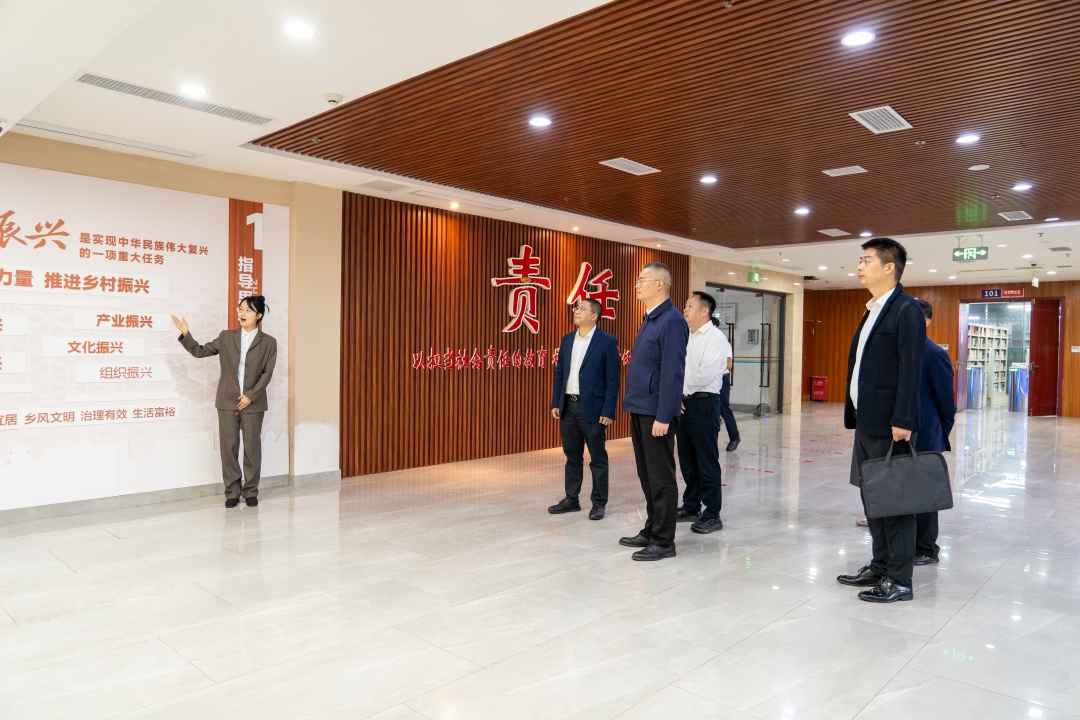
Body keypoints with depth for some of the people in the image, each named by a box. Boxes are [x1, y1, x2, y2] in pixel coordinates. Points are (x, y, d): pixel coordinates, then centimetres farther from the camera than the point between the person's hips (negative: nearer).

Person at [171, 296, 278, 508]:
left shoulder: (268, 342, 1)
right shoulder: (226, 337, 8)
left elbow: (267, 373, -4)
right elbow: (200, 351, 9)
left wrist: (251, 396, -11)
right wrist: (186, 334, -6)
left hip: (253, 402, -1)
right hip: (227, 401, 2)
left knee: (252, 447, 4)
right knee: (229, 447, 4)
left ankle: (251, 491, 17)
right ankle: (232, 492, 15)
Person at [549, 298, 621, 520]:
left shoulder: (607, 342, -8)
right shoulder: (567, 339, 10)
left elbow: (612, 379, -10)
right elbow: (559, 373, 13)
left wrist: (608, 411, -14)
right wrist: (555, 403, 6)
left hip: (592, 407, -5)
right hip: (568, 405, 6)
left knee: (597, 458, 5)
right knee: (572, 456, 14)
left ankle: (599, 503, 16)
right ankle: (571, 499, 25)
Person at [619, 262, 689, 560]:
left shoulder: (672, 321, -14)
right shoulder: (649, 319, 14)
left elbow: (672, 372, -20)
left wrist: (663, 416, -22)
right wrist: (635, 403, 14)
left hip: (656, 412, -9)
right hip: (639, 409, 9)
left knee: (661, 478, 1)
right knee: (646, 475, 16)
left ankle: (664, 541, 11)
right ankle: (651, 530, 28)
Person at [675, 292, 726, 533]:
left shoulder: (715, 337, -9)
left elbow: (705, 375, -20)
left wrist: (682, 388, -9)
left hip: (703, 404, -7)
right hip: (681, 404, 7)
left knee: (707, 463, -2)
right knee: (687, 461, 14)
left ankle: (712, 515, 7)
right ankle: (691, 508, 26)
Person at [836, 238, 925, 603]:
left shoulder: (907, 310, -11)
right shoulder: (872, 310, 17)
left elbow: (910, 369, -17)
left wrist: (902, 421, -22)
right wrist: (855, 415, 16)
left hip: (888, 424, -9)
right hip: (867, 422, 9)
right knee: (871, 496, 16)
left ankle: (899, 581, 11)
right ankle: (880, 566, 28)